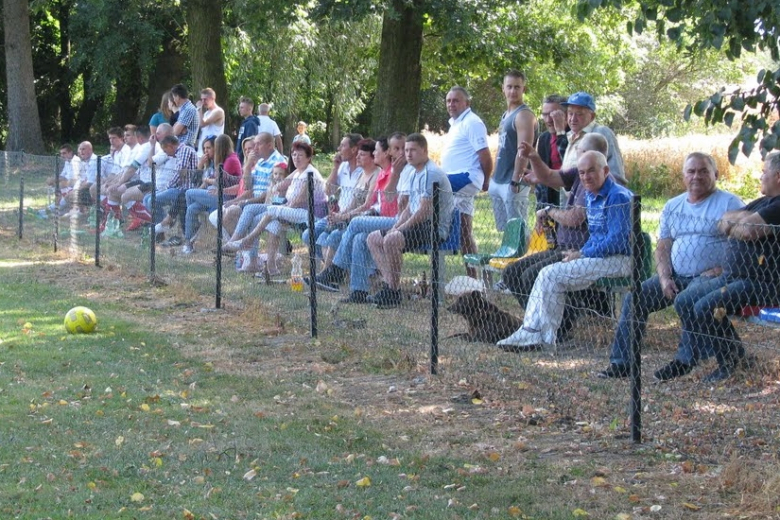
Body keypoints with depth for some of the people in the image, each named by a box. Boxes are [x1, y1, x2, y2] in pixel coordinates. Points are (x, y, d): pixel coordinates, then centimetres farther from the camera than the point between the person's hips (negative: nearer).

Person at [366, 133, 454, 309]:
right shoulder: (415, 175, 17)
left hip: (435, 227, -11)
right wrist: (394, 228, 4)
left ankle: (394, 292, -22)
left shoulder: (431, 173, -15)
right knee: (373, 239, 7)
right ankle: (389, 284, -1)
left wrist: (399, 229, -15)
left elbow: (424, 211, -21)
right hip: (419, 225, 11)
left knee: (391, 240, -31)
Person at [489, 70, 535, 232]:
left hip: (512, 183, -9)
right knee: (503, 230, 10)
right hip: (498, 182, 9)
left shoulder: (524, 115, -11)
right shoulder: (506, 116, 17)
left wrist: (515, 181, -22)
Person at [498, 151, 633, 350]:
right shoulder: (592, 196, 14)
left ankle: (546, 337, -9)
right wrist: (579, 254, 4)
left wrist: (582, 255, -15)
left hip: (617, 260, -10)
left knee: (552, 276, -17)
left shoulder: (618, 197, -16)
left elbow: (616, 241, -22)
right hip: (599, 257, 10)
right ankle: (531, 331, -2)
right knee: (547, 274, 3)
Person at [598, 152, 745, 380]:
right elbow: (662, 247, 13)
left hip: (711, 276, -6)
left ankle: (686, 360, -26)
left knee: (688, 299, -36)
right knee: (635, 298, -11)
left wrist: (719, 271, -20)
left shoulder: (729, 203, -1)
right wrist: (664, 278, -4)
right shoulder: (673, 206, 16)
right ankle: (622, 362, -8)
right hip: (676, 276, 6)